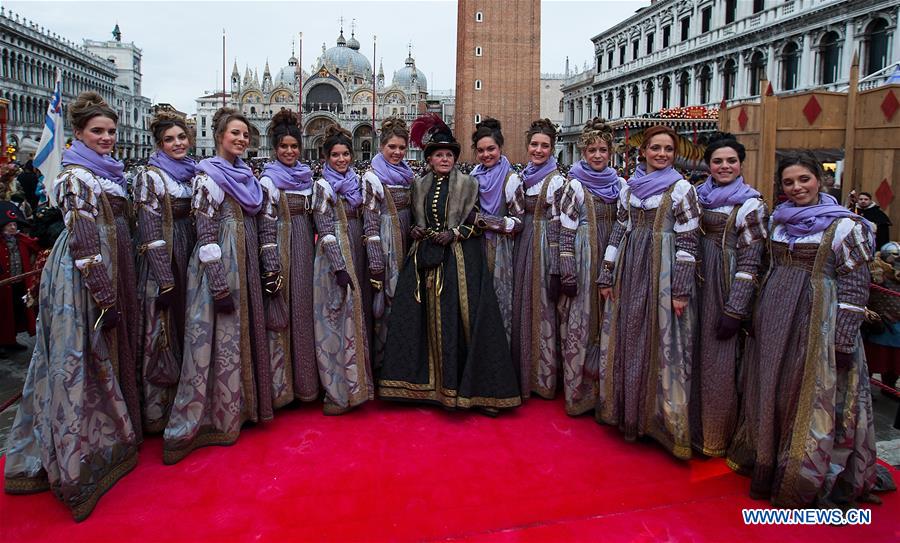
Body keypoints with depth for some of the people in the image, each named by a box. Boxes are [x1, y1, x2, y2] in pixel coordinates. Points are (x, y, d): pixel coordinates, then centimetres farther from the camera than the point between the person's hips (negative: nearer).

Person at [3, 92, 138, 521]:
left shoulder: (104, 172, 13)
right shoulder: (76, 177, -15)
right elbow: (83, 245, -20)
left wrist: (114, 293, 19)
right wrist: (105, 298, -19)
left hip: (104, 280, 9)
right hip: (84, 283, -9)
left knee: (103, 359, 17)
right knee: (82, 364, -1)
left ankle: (100, 443, 33)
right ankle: (77, 466, 13)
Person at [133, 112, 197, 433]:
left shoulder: (193, 173, 11)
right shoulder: (150, 176, -9)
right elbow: (151, 232, -14)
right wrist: (165, 280, -18)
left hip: (192, 256, 7)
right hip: (163, 262, -7)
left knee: (188, 330, 14)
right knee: (163, 333, 0)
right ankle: (157, 413, 13)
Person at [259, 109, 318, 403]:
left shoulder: (307, 177, 12)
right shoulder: (268, 180, -5)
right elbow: (266, 224, -10)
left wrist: (314, 250, 12)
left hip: (306, 246, 5)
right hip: (281, 248, -5)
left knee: (305, 307, 10)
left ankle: (305, 377, 22)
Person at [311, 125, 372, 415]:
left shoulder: (355, 182, 12)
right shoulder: (323, 185, -7)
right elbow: (325, 230, -13)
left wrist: (360, 263, 11)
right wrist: (340, 267, -19)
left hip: (356, 254, 7)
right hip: (334, 257, -7)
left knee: (354, 314, 12)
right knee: (339, 318, -5)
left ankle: (354, 383, 25)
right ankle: (338, 392, 3)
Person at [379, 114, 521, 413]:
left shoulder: (468, 184, 2)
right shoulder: (420, 186, 13)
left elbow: (476, 221, -1)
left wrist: (454, 234, -15)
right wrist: (417, 230, -1)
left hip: (460, 260, -4)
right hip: (426, 259, 4)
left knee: (462, 319, -6)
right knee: (427, 320, 4)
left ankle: (476, 387, 2)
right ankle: (429, 382, 16)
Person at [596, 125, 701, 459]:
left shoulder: (681, 188, -3)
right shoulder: (630, 187, 10)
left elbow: (688, 241, -7)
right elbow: (618, 232, 12)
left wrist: (681, 291, -12)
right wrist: (607, 277, 8)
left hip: (663, 272, -5)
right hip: (629, 271, 5)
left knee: (660, 342, 0)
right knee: (626, 340, 11)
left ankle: (661, 418, 14)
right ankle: (627, 411, 27)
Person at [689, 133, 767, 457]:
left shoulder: (750, 205, -7)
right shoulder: (698, 195, 10)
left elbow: (750, 262, -11)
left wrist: (735, 311, -16)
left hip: (724, 289, -5)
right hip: (695, 285, 5)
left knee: (719, 362, 2)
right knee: (693, 354, 12)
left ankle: (715, 438, 19)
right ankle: (692, 425, 30)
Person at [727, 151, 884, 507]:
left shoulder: (845, 225, -7)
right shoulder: (778, 220, 9)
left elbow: (855, 284, -9)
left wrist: (845, 339, -13)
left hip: (818, 321, -5)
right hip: (774, 321, 5)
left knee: (811, 396, 4)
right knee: (771, 391, 13)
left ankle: (806, 478, 22)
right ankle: (770, 462, 31)